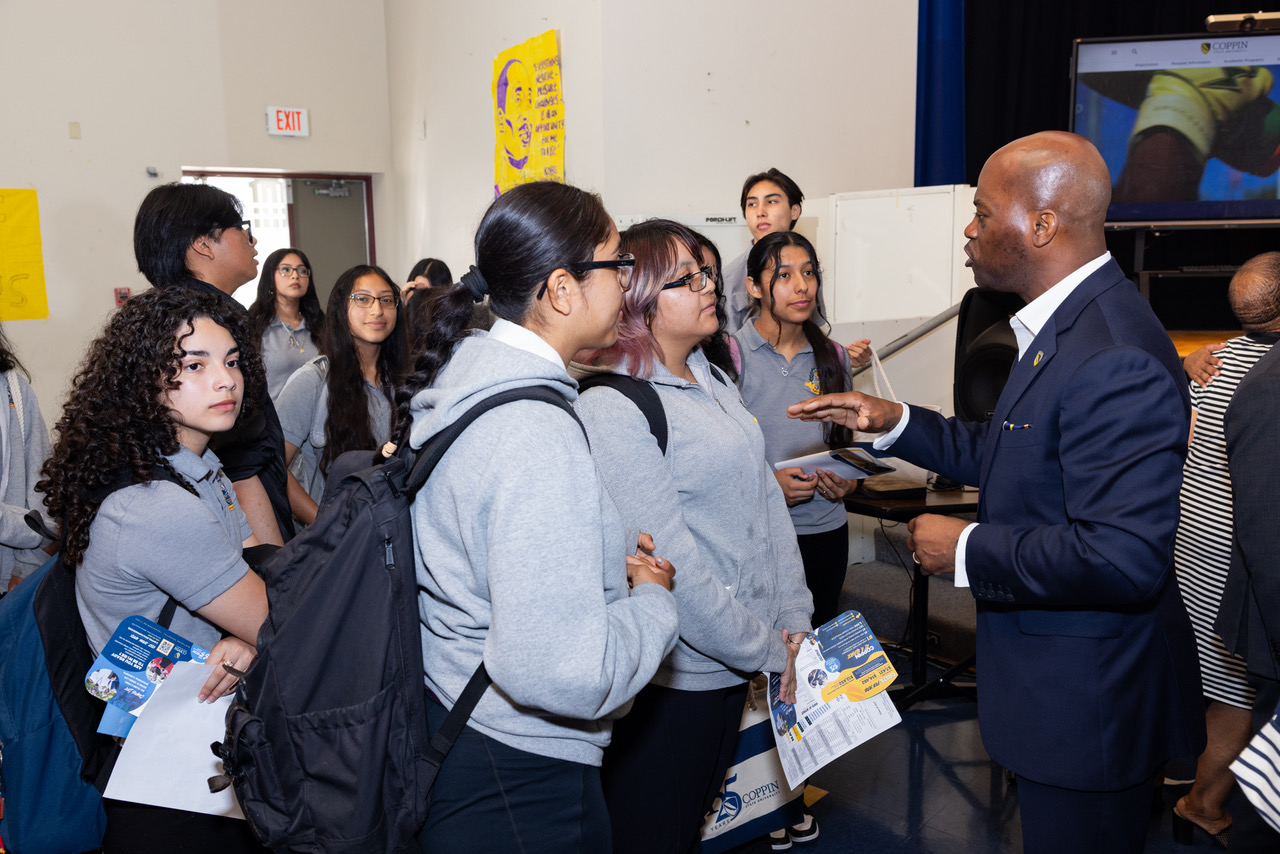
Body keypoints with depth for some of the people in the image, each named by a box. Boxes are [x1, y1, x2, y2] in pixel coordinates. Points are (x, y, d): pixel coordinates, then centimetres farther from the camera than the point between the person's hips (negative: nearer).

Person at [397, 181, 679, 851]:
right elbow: (561, 673, -33)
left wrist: (609, 552, 8)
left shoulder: (458, 372, 1)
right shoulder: (537, 435, -29)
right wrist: (653, 595, -15)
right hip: (517, 772, -9)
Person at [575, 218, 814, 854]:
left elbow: (766, 501, 8)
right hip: (671, 677, -8)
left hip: (732, 667, 8)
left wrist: (794, 621, 0)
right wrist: (769, 653, -14)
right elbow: (668, 559, -22)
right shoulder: (611, 408, -19)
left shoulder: (712, 382, 8)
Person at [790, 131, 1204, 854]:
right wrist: (893, 421, 6)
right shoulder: (1067, 324, 6)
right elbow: (1005, 455, 15)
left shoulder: (1114, 360, -28)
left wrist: (967, 550, -22)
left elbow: (1122, 558, -33)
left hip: (1089, 704, -10)